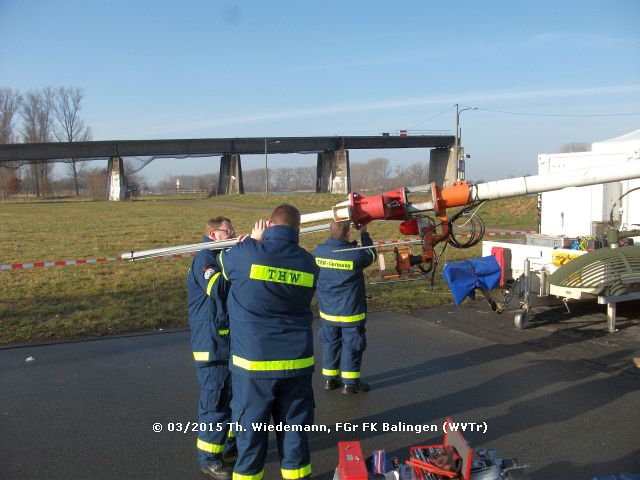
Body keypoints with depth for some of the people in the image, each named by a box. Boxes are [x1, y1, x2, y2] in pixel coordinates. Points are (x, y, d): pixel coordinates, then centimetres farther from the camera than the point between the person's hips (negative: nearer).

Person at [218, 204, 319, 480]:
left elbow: (224, 262, 10)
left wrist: (254, 241, 24)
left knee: (251, 431, 11)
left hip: (254, 364, -3)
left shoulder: (247, 253, -11)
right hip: (297, 363, 3)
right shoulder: (308, 262, 1)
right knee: (295, 429, 14)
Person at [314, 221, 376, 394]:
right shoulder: (354, 254, -20)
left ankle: (330, 379, 26)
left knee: (330, 343, 18)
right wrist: (364, 233, 9)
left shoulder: (319, 251, -8)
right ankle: (350, 383, 14)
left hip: (327, 311, 5)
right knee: (352, 345, 8)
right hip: (350, 311, -5)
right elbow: (371, 255, 1)